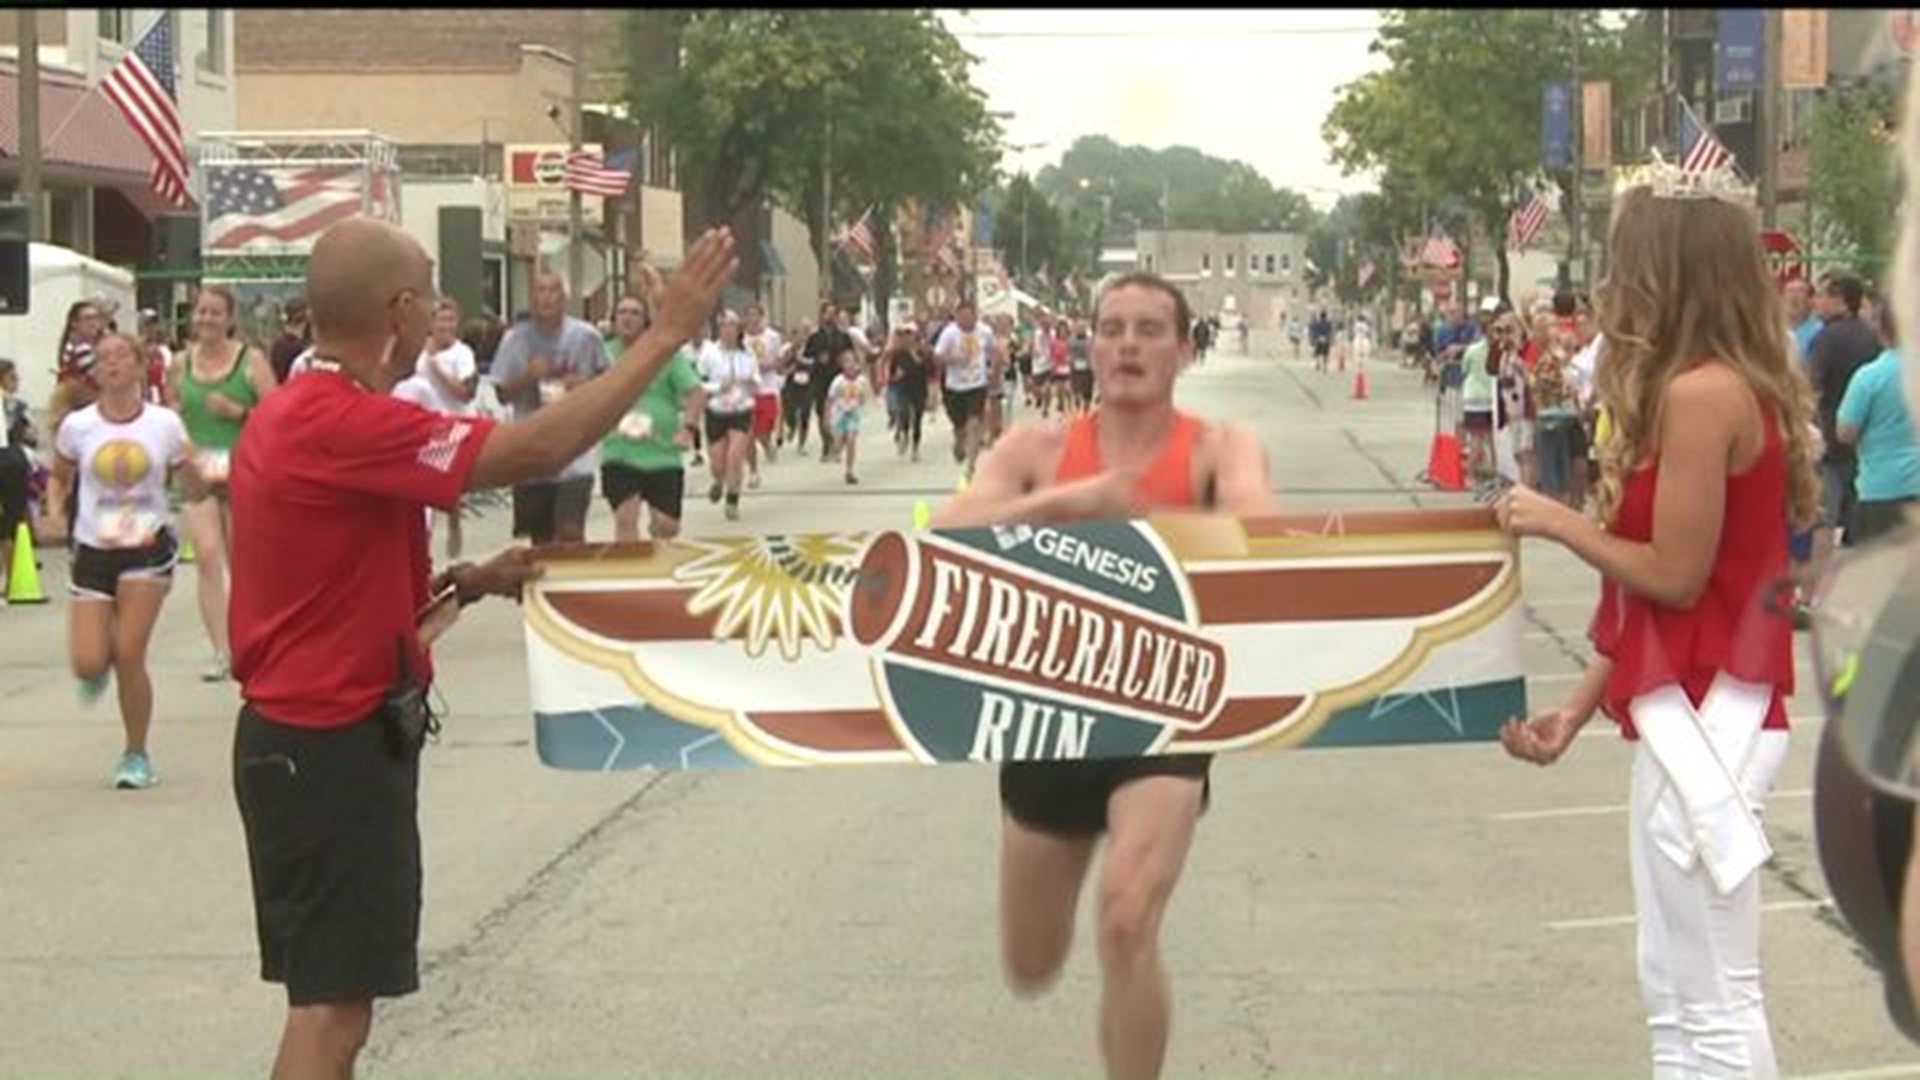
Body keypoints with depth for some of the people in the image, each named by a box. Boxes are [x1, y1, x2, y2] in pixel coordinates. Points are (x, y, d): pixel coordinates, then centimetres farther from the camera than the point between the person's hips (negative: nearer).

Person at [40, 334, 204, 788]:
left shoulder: (165, 424, -5)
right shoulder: (77, 426, -3)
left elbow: (196, 489, 5)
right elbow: (58, 478, 13)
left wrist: (194, 468, -16)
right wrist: (54, 513, -4)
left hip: (149, 549, -1)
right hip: (93, 551, 1)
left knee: (129, 654, -11)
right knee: (88, 664, -8)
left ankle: (136, 756, 9)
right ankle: (101, 665, 33)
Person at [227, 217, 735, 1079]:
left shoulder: (296, 415, 11)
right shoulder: (346, 425, -22)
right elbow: (540, 449, -27)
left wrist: (465, 583, 6)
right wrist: (665, 336, -20)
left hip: (308, 732, 10)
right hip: (335, 746, -10)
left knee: (333, 999, 18)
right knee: (330, 1009, -7)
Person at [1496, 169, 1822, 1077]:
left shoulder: (1700, 393, -17)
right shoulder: (1723, 387, 14)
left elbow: (1675, 577, -18)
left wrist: (1555, 521, -4)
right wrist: (1576, 709, 13)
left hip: (1703, 717, -10)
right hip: (1689, 711, 10)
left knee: (1710, 1002, -5)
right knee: (1680, 992, 16)